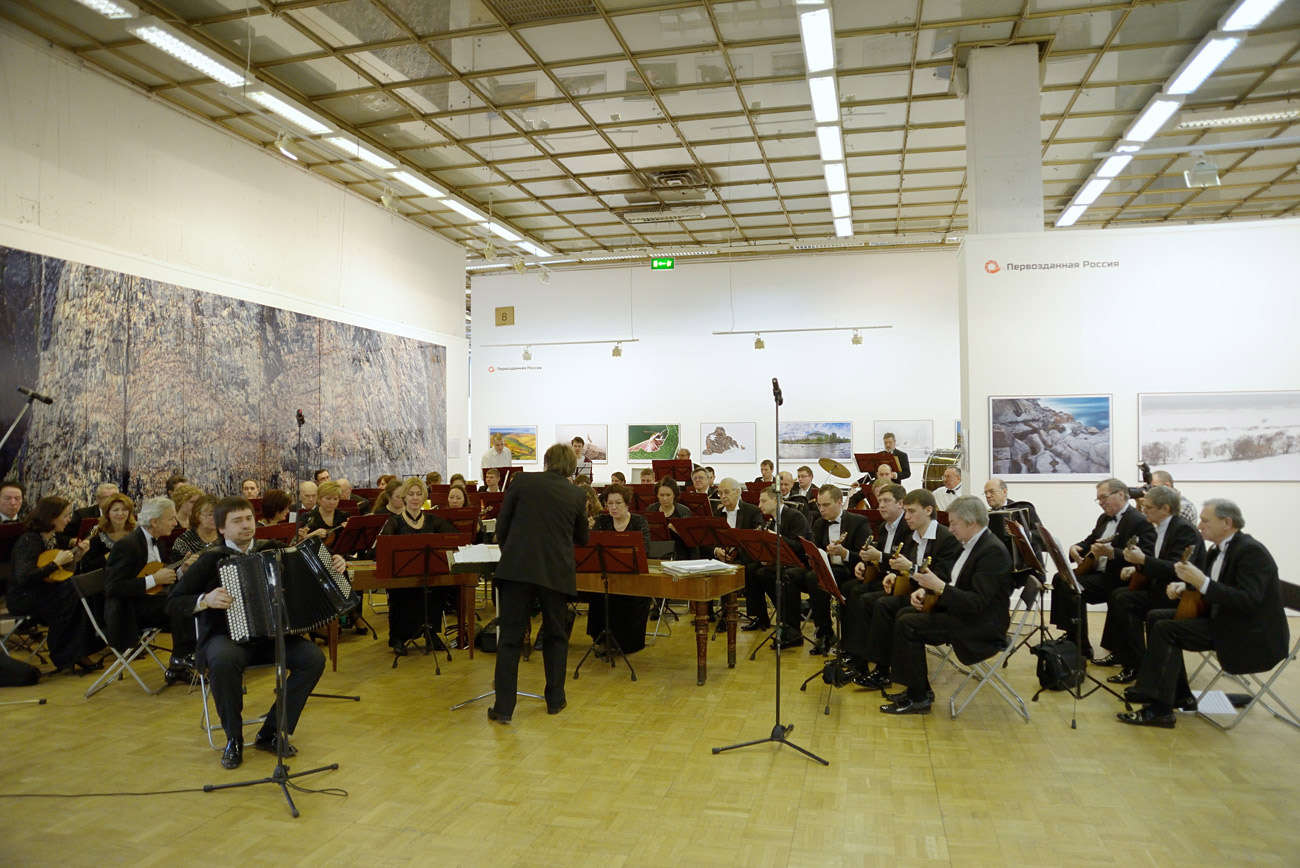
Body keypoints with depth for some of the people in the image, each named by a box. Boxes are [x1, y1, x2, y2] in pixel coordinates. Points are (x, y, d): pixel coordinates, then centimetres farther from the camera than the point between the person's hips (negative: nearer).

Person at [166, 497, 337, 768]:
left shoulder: (271, 549, 7)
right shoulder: (211, 559, -1)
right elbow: (173, 604, -2)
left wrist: (334, 565, -2)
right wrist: (205, 600, -21)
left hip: (271, 635, 3)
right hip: (227, 636, -3)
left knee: (313, 657, -21)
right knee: (223, 660, -37)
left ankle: (272, 734, -6)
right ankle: (233, 738, -13)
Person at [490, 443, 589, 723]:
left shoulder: (522, 482, 4)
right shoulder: (577, 495, 7)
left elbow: (502, 527, 5)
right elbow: (582, 539, 18)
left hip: (517, 567, -1)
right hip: (557, 571, 1)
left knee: (510, 637, 4)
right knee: (555, 635, 18)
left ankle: (503, 707, 3)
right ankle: (555, 700, 24)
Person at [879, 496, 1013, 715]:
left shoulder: (993, 551, -21)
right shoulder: (971, 545, 10)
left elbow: (976, 603, -27)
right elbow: (957, 587, 17)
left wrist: (940, 586, -29)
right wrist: (925, 590, 0)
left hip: (981, 628, -10)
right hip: (960, 613, 10)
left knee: (907, 624, -18)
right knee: (904, 615, 5)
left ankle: (918, 698, -8)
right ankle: (916, 688, 10)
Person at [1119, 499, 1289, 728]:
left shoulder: (1251, 551, -19)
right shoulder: (1218, 550, 9)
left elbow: (1249, 601, -29)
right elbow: (1207, 589, 17)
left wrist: (1202, 582, -33)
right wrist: (1183, 586, -4)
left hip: (1251, 635, -10)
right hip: (1220, 618, 10)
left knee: (1166, 629, -21)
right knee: (1156, 617, 4)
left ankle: (1160, 709, -19)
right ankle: (1179, 696, 7)